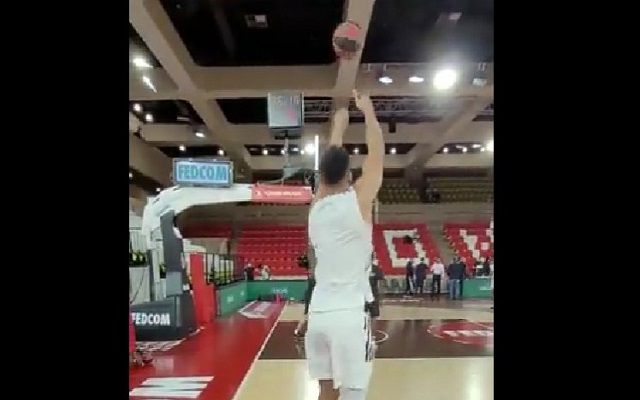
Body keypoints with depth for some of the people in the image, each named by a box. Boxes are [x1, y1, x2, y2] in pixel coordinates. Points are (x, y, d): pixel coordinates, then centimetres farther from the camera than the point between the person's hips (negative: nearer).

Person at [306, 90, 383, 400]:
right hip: (349, 314, -6)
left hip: (319, 313, 6)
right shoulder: (358, 199, -7)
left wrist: (339, 126, 36)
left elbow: (329, 166, 23)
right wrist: (368, 112, 19)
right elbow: (377, 154, 5)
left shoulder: (317, 205, 7)